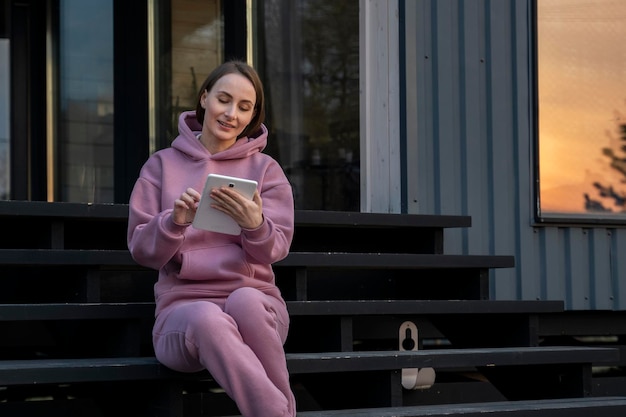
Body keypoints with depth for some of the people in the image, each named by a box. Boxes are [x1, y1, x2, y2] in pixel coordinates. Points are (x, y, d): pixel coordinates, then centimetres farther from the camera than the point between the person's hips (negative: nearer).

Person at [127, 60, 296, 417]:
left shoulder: (266, 169, 13)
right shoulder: (163, 165, 12)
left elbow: (275, 249, 2)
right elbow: (142, 250, 6)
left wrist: (255, 224, -22)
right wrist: (174, 221, -16)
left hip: (254, 297, 1)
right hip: (183, 303, 0)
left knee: (245, 300, -37)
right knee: (207, 318, -38)